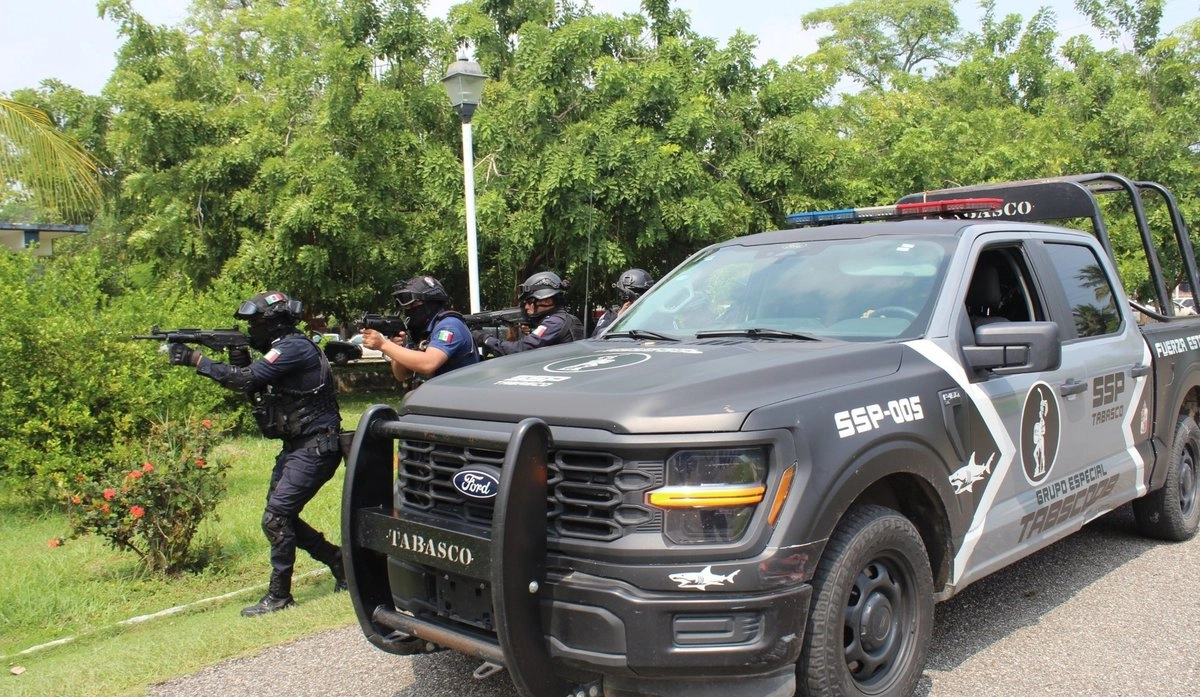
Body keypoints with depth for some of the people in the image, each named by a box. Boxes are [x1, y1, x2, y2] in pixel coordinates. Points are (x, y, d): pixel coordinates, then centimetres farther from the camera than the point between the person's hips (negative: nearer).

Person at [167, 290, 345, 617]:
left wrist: (195, 359, -18)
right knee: (281, 516, 13)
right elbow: (257, 389, 14)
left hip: (315, 448, -11)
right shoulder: (281, 348, 14)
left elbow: (245, 380, -25)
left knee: (276, 518, -10)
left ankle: (279, 595, 3)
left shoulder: (294, 348, -17)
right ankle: (339, 561, 25)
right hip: (295, 446, 11)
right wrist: (240, 359, -1)